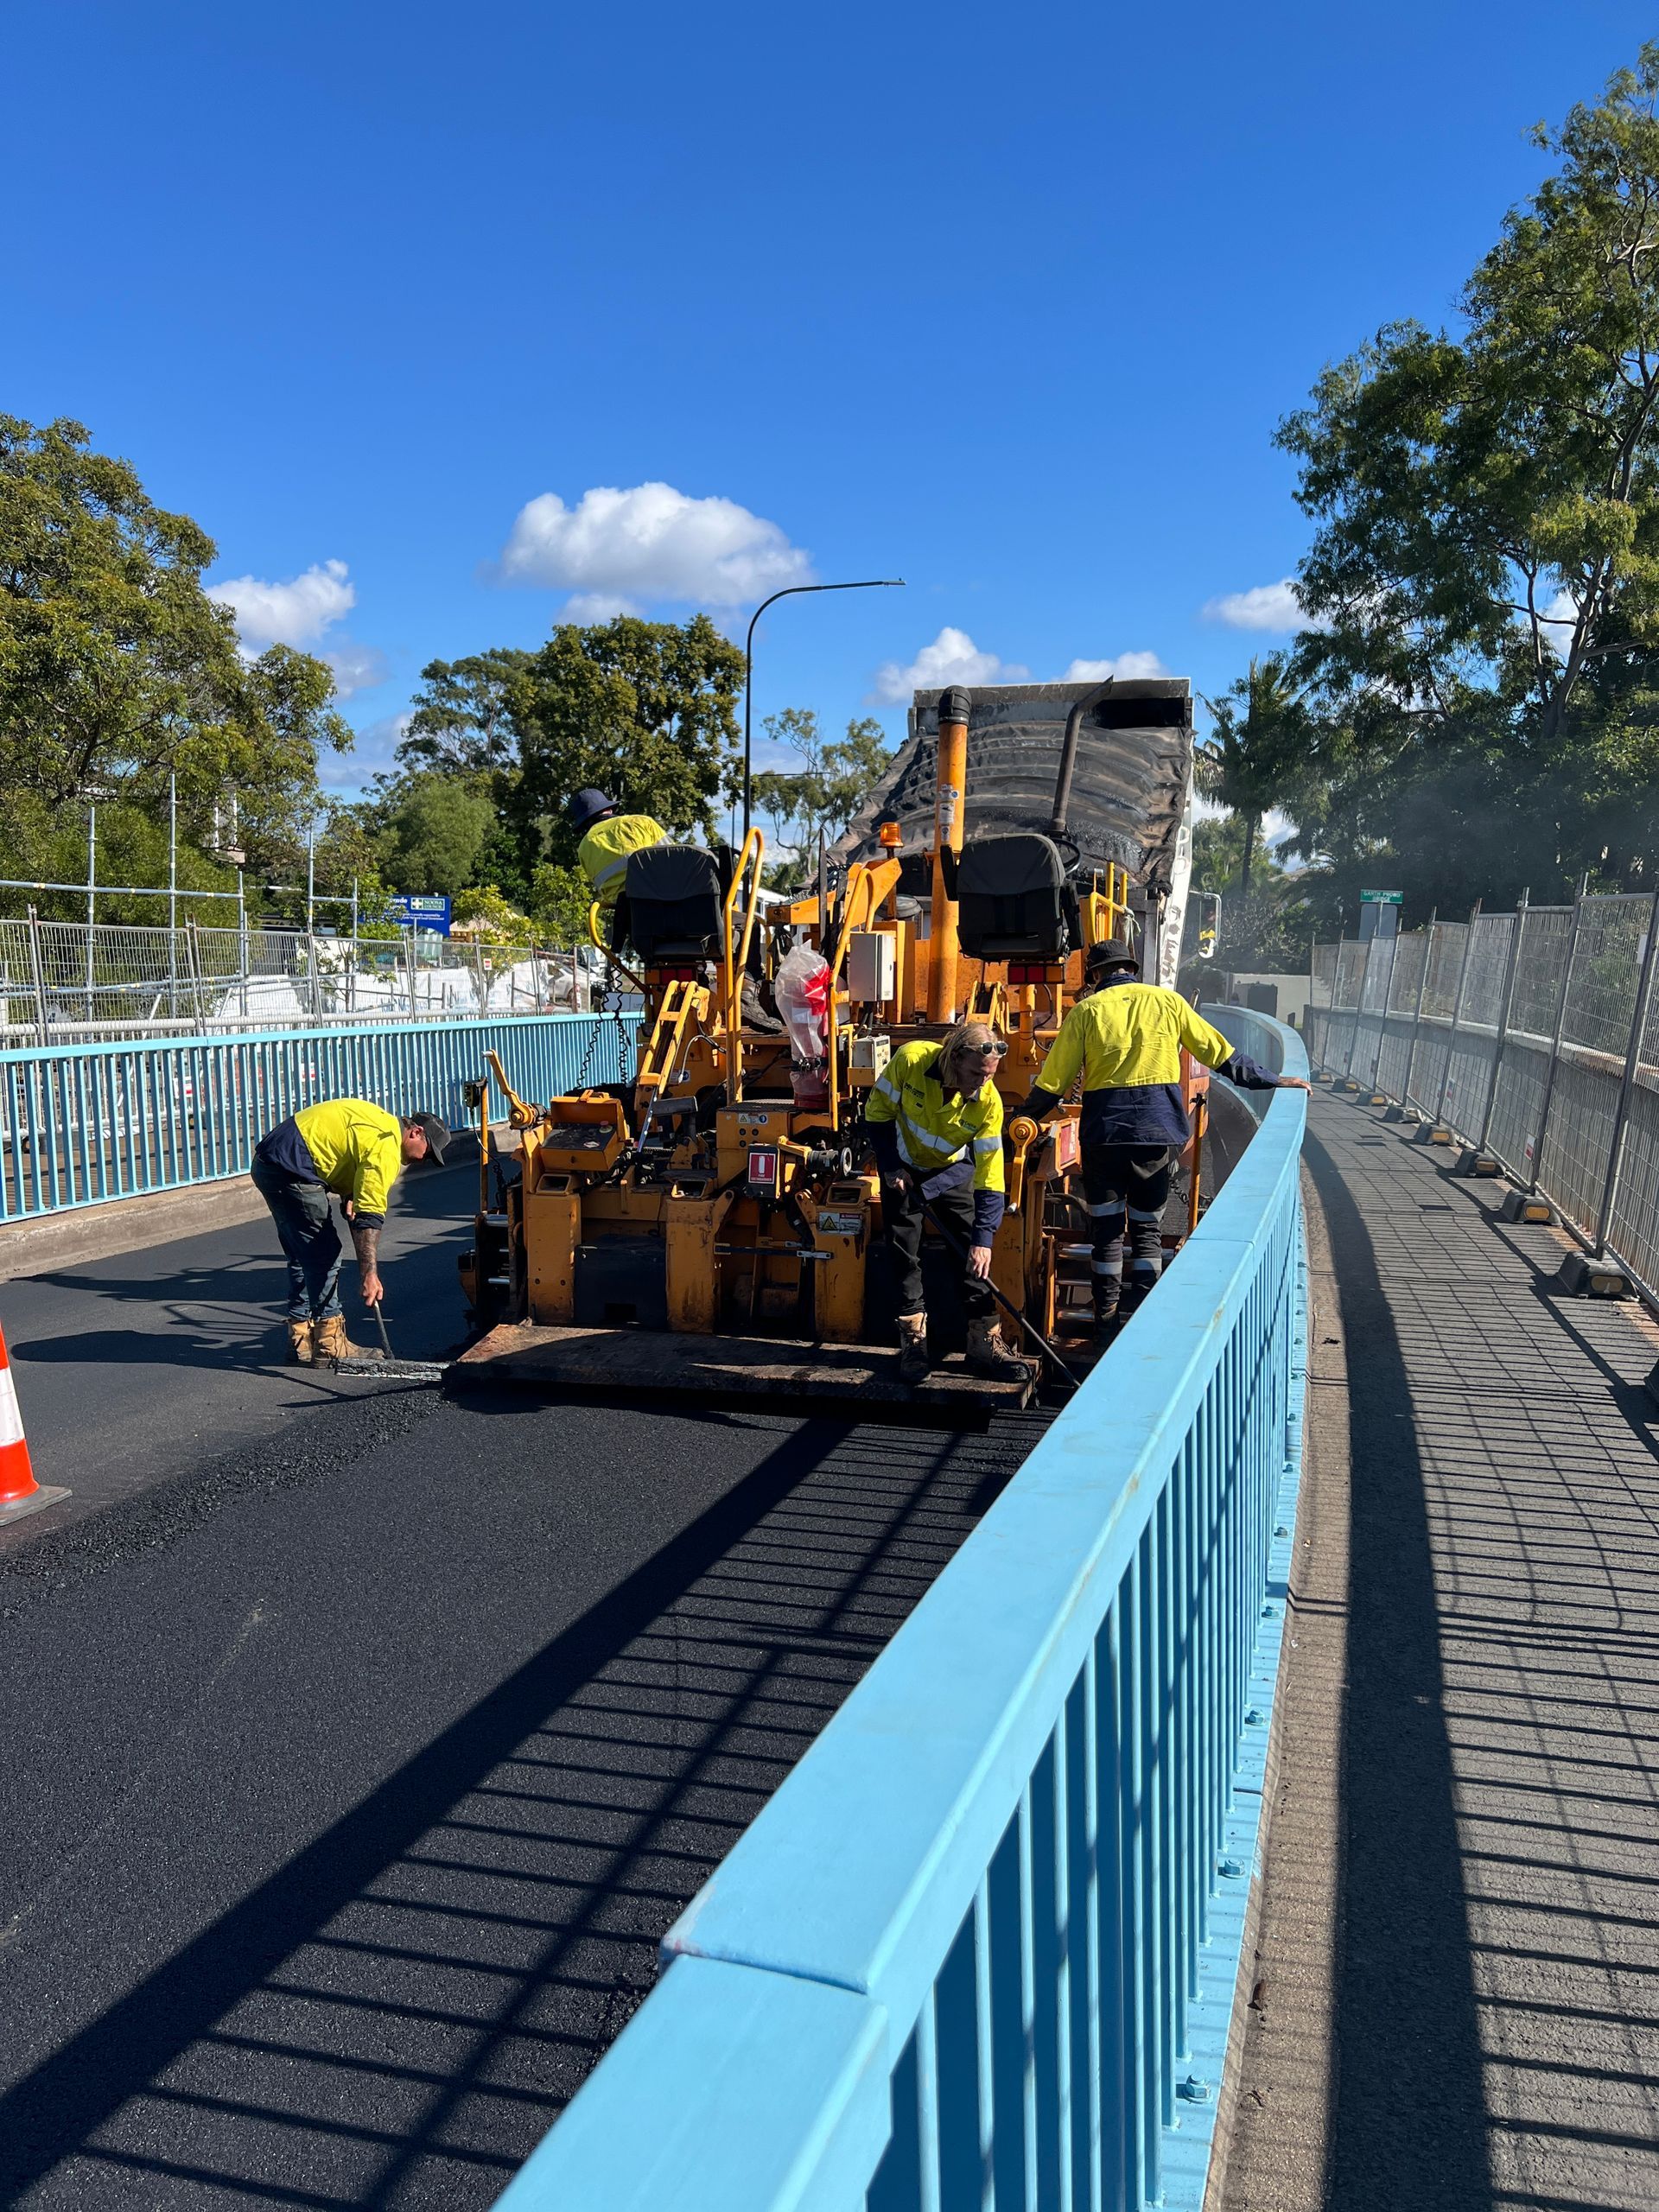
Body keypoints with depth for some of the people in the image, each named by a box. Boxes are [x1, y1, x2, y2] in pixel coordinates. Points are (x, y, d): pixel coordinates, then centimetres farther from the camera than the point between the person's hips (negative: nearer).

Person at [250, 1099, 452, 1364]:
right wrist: (370, 1273, -26)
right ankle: (330, 1344, -2)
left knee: (302, 1256, 16)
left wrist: (348, 1196, 8)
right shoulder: (386, 1146, -15)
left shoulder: (381, 1121, 16)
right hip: (290, 1171, -11)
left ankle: (301, 1339, 21)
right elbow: (370, 1216, -22)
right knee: (324, 1255, -6)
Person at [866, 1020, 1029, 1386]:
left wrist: (984, 1239, -30)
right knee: (904, 1253, -3)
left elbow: (990, 1174, -25)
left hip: (953, 1170, 1)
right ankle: (913, 1342, 4)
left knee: (976, 1254, -6)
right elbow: (878, 1110, -13)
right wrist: (890, 1167, -15)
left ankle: (985, 1342, 2)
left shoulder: (988, 1102, -28)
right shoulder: (910, 1060, -31)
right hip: (903, 1167, -1)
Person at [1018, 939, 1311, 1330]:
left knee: (1105, 1227, 11)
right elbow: (1221, 1054, 11)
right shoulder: (1167, 1001, 7)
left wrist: (1020, 1119, 14)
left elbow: (1052, 1083, 0)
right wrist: (1273, 1081, 21)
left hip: (1104, 1132, -1)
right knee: (1147, 1227, 12)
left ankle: (1106, 1313, 15)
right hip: (1159, 1131, 1)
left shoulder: (1086, 1010, 1)